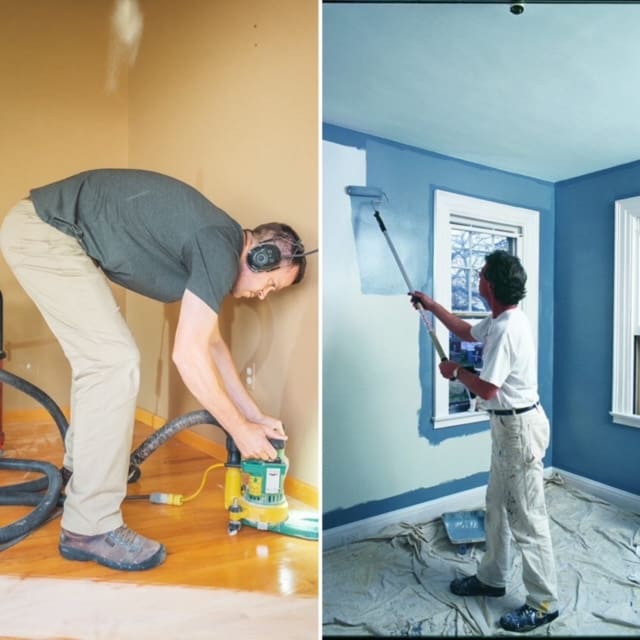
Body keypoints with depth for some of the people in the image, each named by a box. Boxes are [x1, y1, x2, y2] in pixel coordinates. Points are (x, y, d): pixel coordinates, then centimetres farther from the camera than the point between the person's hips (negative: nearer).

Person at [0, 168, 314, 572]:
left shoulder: (211, 244, 11)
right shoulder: (221, 250, -17)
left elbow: (211, 344, 15)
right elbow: (189, 355, -21)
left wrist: (256, 415, 17)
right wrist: (241, 430, -9)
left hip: (43, 229, 10)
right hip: (44, 231, -10)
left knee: (100, 356, 18)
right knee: (116, 363, -14)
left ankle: (82, 467, 36)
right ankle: (90, 528, -4)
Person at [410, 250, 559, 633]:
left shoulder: (506, 331, -26)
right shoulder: (500, 320, 6)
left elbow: (487, 389, -25)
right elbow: (467, 332, 24)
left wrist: (455, 372, -7)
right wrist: (431, 306, 23)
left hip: (520, 427, -10)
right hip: (508, 425, 10)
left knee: (527, 518, 3)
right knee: (497, 506, 20)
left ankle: (544, 603, 20)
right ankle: (492, 578, 36)